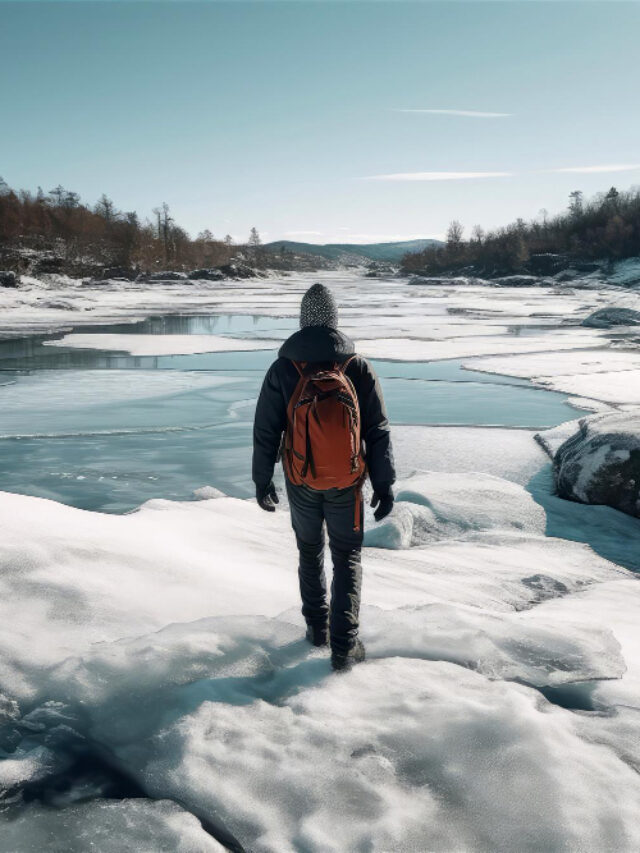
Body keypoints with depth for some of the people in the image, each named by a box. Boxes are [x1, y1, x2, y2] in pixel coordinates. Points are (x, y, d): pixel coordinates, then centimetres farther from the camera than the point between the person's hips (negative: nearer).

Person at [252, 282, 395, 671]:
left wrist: (262, 480, 8)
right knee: (347, 559, 12)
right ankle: (344, 646, 8)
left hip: (301, 484, 1)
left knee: (310, 553, 22)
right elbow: (378, 431, -5)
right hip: (347, 485, -1)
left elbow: (265, 432, -4)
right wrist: (385, 484, 2)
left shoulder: (282, 369, -9)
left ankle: (318, 627, 34)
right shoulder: (358, 367, -8)